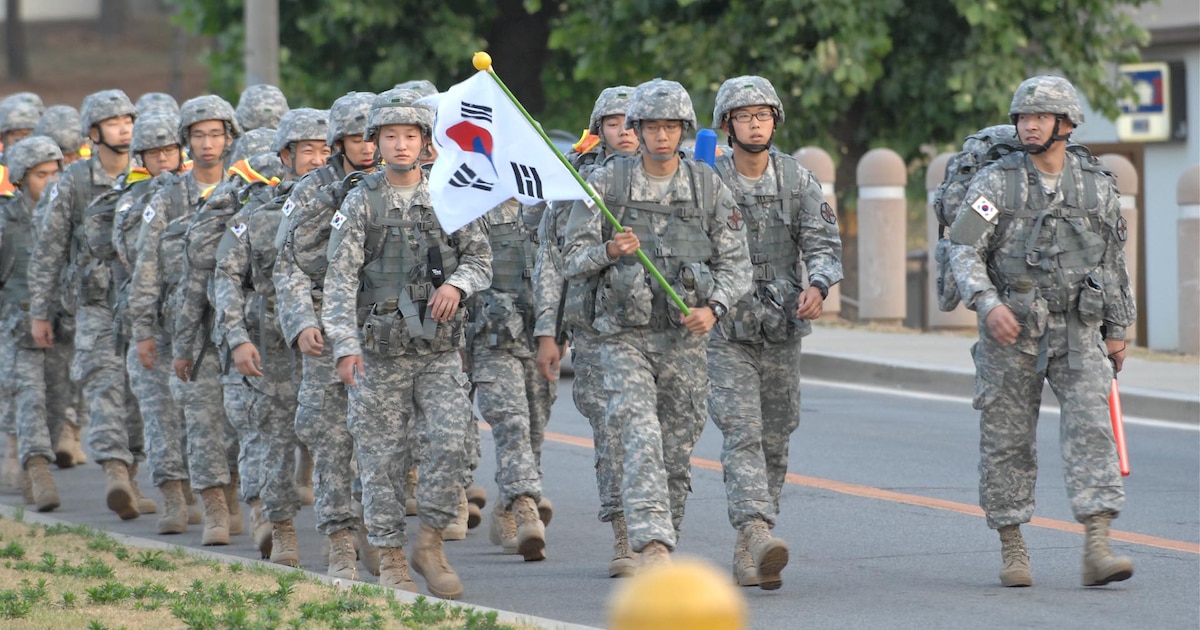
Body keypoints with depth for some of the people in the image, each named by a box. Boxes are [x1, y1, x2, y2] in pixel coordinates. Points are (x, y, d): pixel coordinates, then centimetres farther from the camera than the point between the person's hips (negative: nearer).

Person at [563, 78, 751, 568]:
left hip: (684, 336, 2)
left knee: (677, 454, 7)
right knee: (641, 440, -19)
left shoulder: (709, 187, 3)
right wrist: (609, 252, -20)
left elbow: (735, 262, 4)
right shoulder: (607, 183, -1)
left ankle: (663, 550, 20)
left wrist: (713, 307, -14)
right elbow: (573, 258, 1)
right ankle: (652, 545, -29)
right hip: (625, 335, -2)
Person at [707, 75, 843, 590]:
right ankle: (757, 535, -30)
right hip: (725, 330, -4)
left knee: (774, 441, 7)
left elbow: (823, 243, -2)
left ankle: (748, 552, 17)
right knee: (742, 432, -17)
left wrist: (817, 285, -21)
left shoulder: (798, 181, 3)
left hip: (782, 330, 4)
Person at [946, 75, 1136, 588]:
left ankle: (1097, 550, -17)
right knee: (1008, 441, 4)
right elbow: (964, 251, -8)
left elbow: (1114, 261, 15)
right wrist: (988, 304, -23)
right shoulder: (996, 181, -3)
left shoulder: (1098, 185, 7)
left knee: (1091, 429, -11)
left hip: (1078, 333, 1)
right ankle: (1011, 548, 16)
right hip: (1011, 333, -1)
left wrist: (1117, 331, 13)